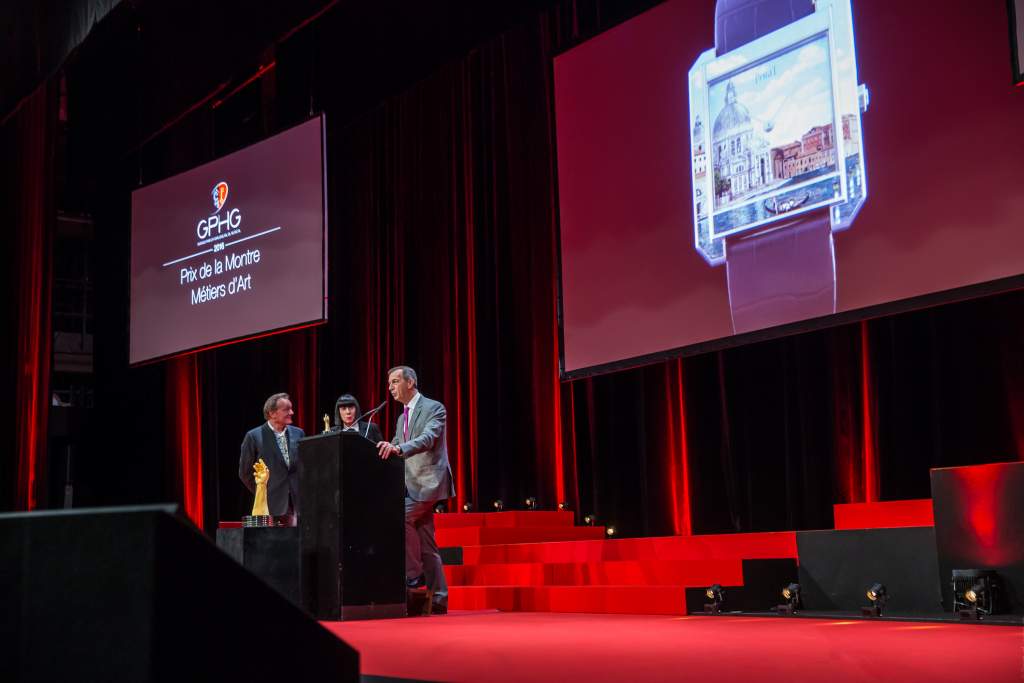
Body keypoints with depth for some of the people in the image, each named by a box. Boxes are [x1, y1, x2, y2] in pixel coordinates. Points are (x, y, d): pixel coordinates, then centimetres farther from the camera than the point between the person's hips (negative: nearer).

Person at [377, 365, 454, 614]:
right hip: (412, 484, 8)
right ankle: (438, 599, 11)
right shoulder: (402, 418, 18)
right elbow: (393, 452, 21)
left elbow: (428, 439, -25)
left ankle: (414, 573, -12)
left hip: (429, 481, -8)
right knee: (426, 544, 7)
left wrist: (398, 448, -40)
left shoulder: (433, 408, -8)